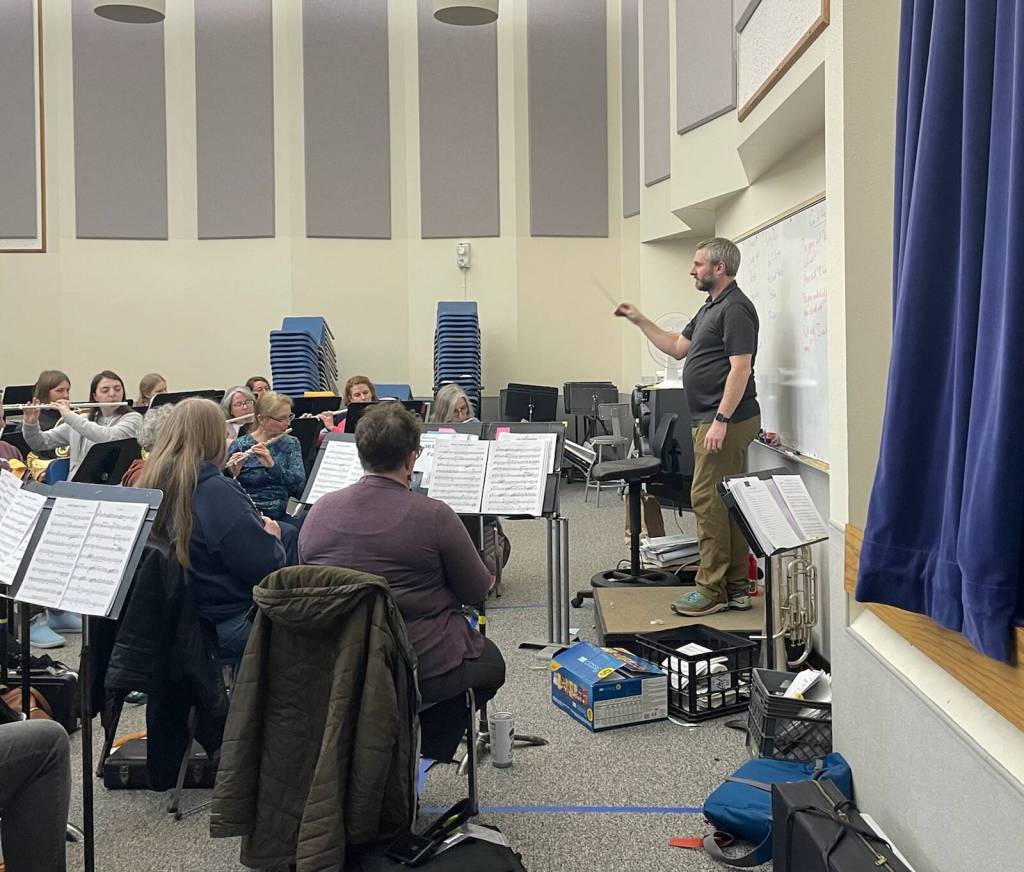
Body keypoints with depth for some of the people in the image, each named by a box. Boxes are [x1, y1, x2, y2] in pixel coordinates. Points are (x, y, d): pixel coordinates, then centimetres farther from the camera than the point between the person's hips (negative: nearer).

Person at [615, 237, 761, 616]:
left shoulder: (735, 308, -13)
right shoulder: (711, 308, 20)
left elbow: (740, 367, -20)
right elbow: (677, 347, 27)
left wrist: (721, 420, -24)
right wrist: (640, 321, 21)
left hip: (726, 420, -11)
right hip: (711, 419, 11)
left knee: (707, 499, -9)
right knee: (726, 503, 11)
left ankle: (712, 589, -4)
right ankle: (736, 587, 17)